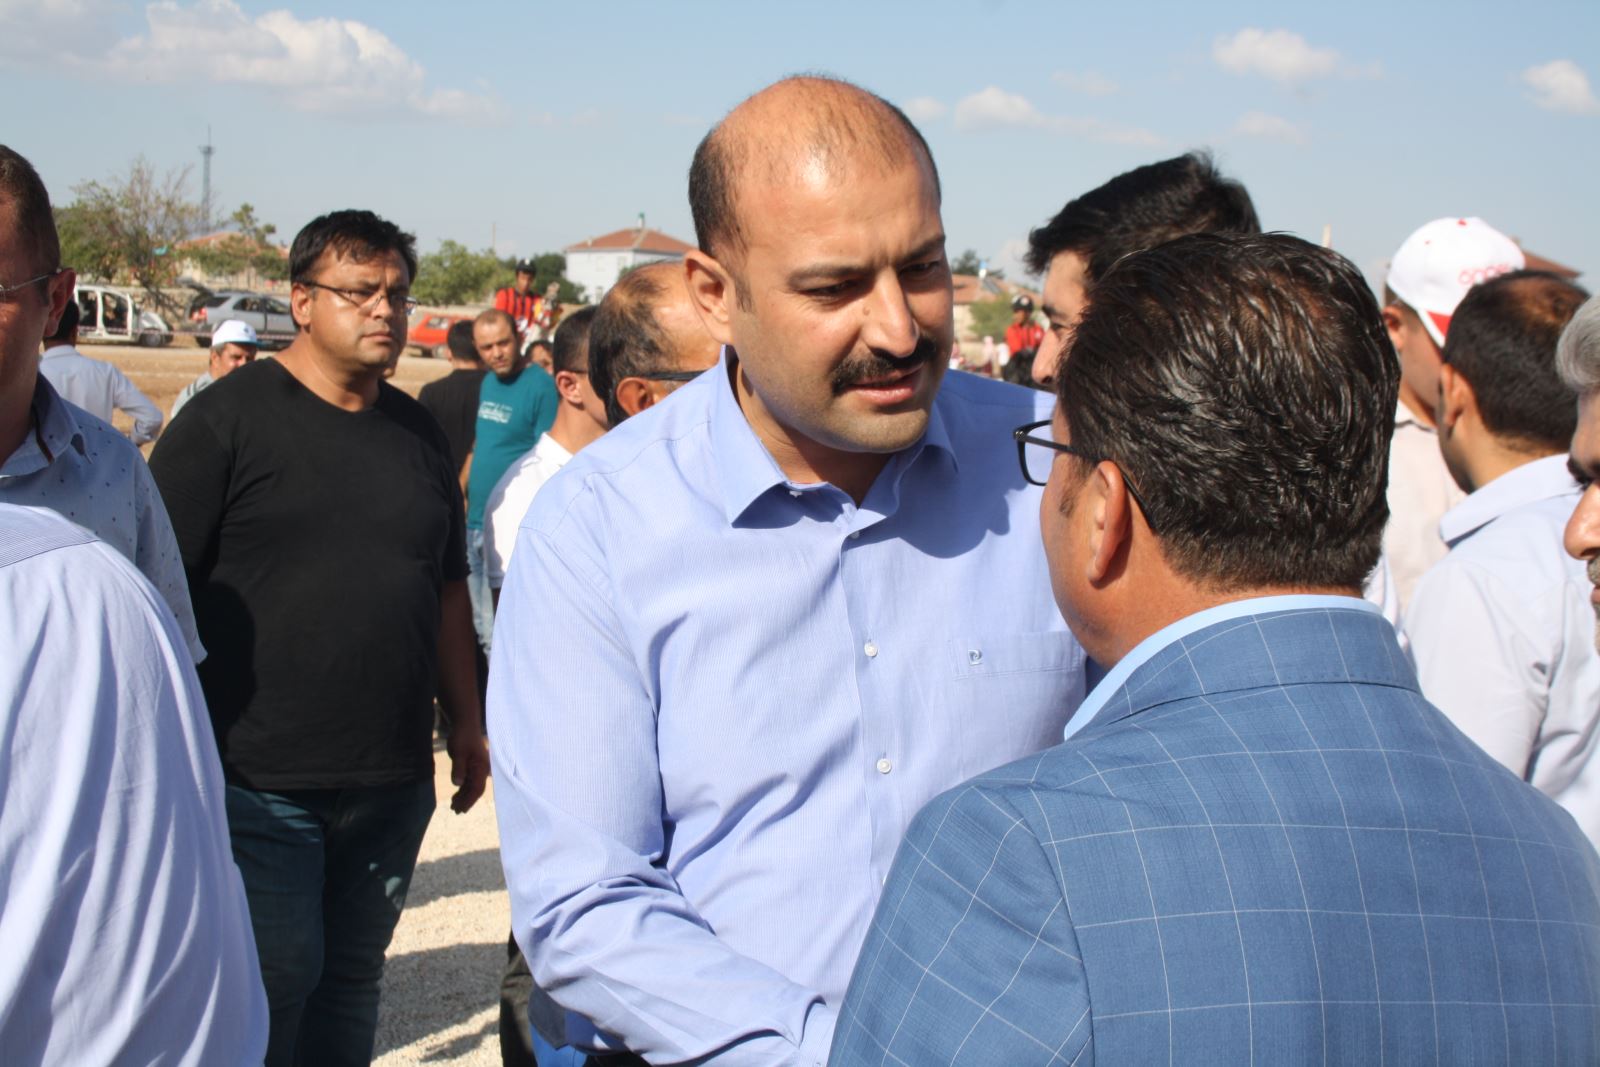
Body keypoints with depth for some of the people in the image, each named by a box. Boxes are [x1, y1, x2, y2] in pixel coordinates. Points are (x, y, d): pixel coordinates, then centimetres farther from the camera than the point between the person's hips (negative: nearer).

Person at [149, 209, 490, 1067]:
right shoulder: (228, 418, -6)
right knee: (274, 976, 0)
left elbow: (447, 586, 20)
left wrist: (465, 720, 19)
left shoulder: (416, 431, 12)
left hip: (392, 782, 5)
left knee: (351, 977, 14)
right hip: (257, 780, -5)